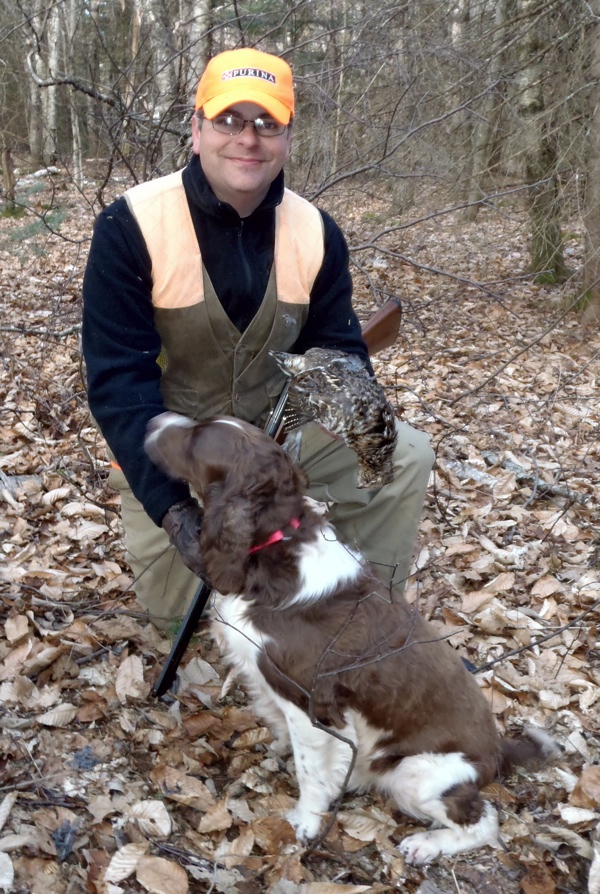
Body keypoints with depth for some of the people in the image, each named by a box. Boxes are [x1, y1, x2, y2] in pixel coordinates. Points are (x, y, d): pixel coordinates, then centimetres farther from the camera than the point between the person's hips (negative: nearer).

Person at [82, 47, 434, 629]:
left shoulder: (316, 232, -8)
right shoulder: (130, 226, -20)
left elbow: (337, 348, -3)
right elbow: (119, 379, -23)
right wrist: (170, 503, -33)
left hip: (278, 425, 3)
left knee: (406, 457, -12)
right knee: (178, 607, -6)